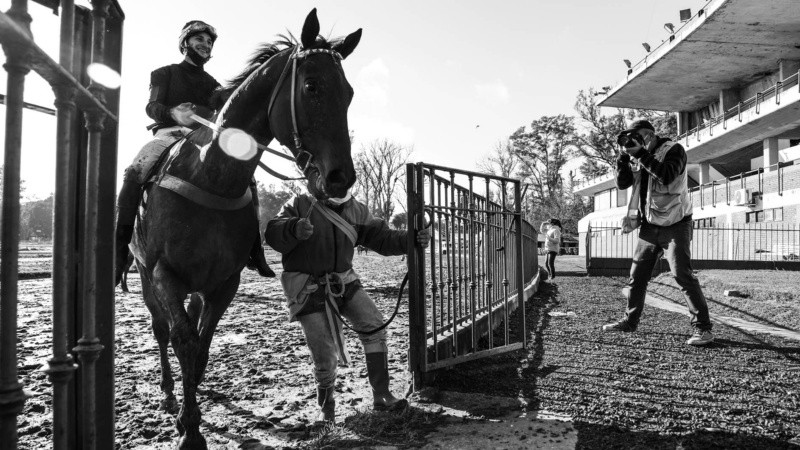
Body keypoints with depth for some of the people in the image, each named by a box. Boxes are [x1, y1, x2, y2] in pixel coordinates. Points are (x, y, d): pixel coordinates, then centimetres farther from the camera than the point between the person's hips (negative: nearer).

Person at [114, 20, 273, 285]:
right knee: (135, 172, -33)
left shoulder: (212, 83, 24)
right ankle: (119, 249, -31)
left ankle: (253, 246, -11)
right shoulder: (165, 73, 14)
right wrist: (174, 113, -22)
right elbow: (152, 107, 0)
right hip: (168, 134, -3)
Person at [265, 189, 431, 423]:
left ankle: (381, 394, 3)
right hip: (309, 289, -4)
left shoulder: (356, 211, 5)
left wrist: (412, 239, -16)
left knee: (374, 326, -10)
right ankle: (326, 404, 24)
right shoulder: (300, 204, -6)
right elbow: (273, 234, -17)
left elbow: (382, 239, 1)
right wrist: (294, 229, -40)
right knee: (324, 352, -5)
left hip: (344, 282, 4)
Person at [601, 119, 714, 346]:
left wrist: (640, 153, -25)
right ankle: (630, 321, 22)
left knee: (683, 275, -14)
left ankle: (702, 327, -6)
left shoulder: (673, 150, -9)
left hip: (675, 225, -6)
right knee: (637, 275, 10)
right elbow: (622, 183, 2)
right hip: (649, 226, 7)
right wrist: (624, 155, -9)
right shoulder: (638, 158, 9)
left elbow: (667, 175, -27)